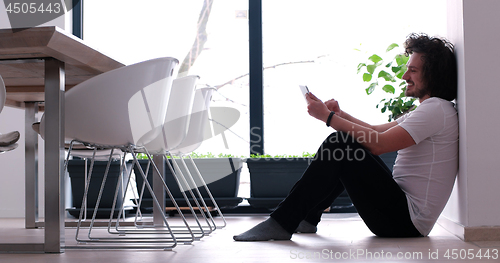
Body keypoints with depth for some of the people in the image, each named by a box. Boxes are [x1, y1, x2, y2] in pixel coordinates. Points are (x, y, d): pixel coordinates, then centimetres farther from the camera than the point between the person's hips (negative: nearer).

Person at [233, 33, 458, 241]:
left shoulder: (436, 108, -14)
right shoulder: (428, 110, 20)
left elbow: (378, 144, -22)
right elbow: (379, 131, 23)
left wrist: (328, 117, -15)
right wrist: (341, 115, 8)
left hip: (406, 220, -10)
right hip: (403, 213, 10)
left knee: (339, 144, -18)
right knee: (345, 144, 17)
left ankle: (282, 223, -16)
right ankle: (307, 218, 16)